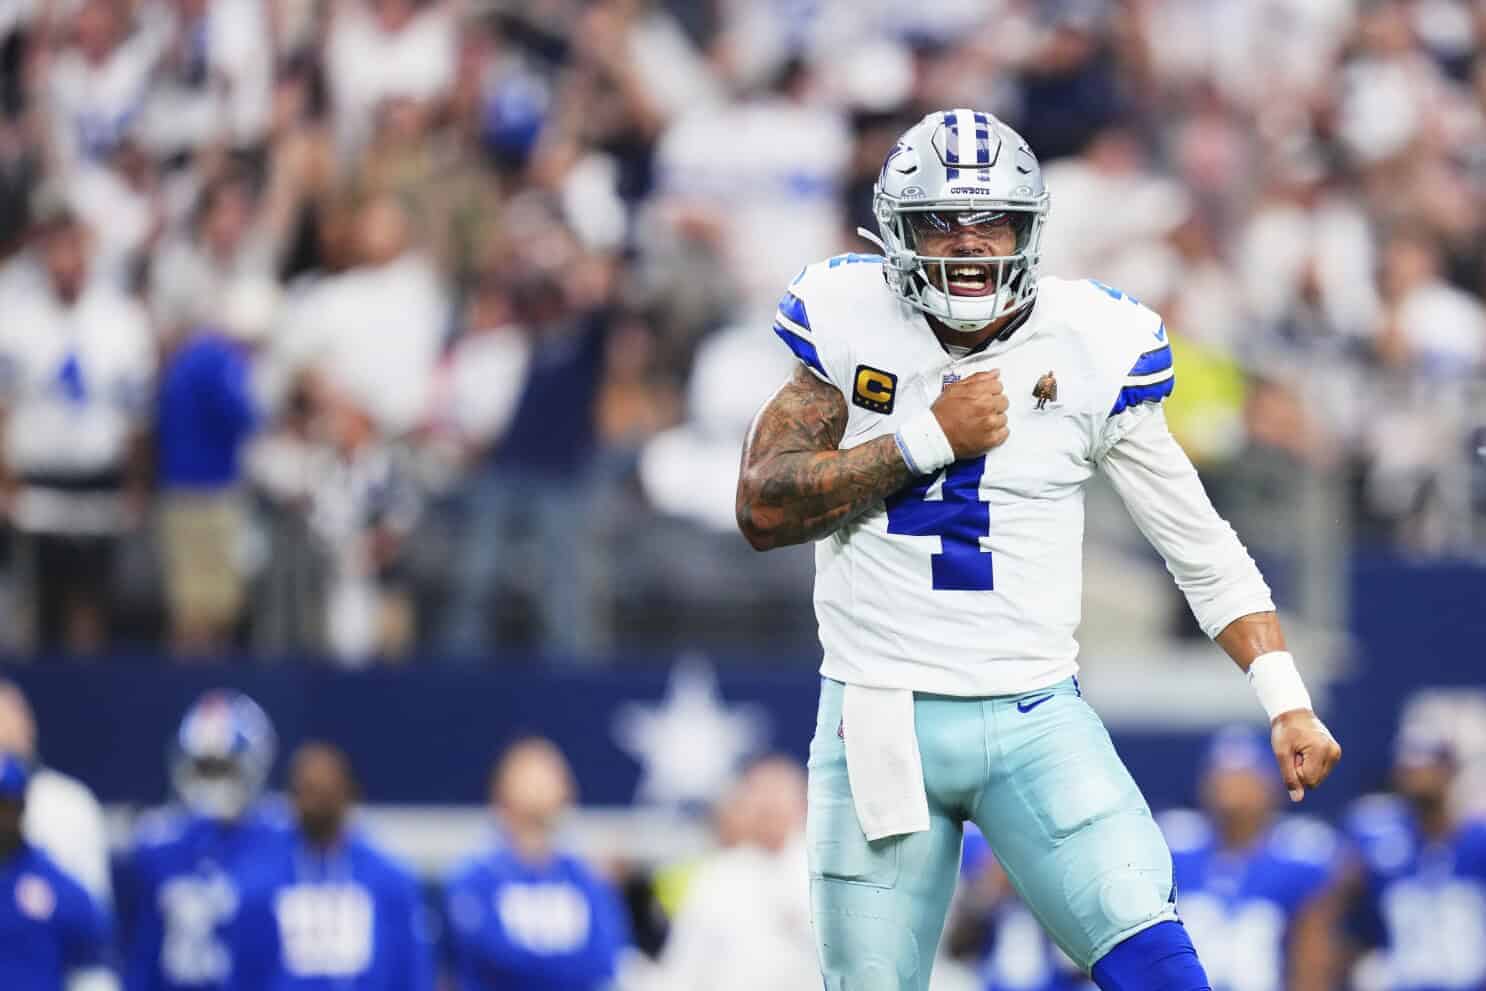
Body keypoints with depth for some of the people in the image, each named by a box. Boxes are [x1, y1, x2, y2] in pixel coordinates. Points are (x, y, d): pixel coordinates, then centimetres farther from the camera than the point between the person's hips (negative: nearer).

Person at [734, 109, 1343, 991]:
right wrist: (930, 439, -15)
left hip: (1036, 720, 0)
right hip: (879, 719, 0)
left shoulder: (1090, 349, -2)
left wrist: (1289, 702, -6)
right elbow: (764, 509, -8)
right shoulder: (851, 326, -1)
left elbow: (1204, 552, 4)